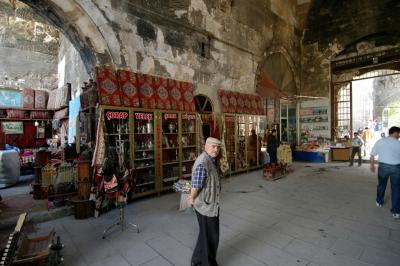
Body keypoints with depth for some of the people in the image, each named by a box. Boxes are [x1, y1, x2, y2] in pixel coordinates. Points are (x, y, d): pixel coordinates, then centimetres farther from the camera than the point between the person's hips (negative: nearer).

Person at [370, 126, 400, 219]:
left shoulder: (380, 141, -1)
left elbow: (372, 155, 2)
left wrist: (372, 165, 13)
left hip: (383, 166, 2)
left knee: (381, 185, 22)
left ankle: (379, 202, 40)